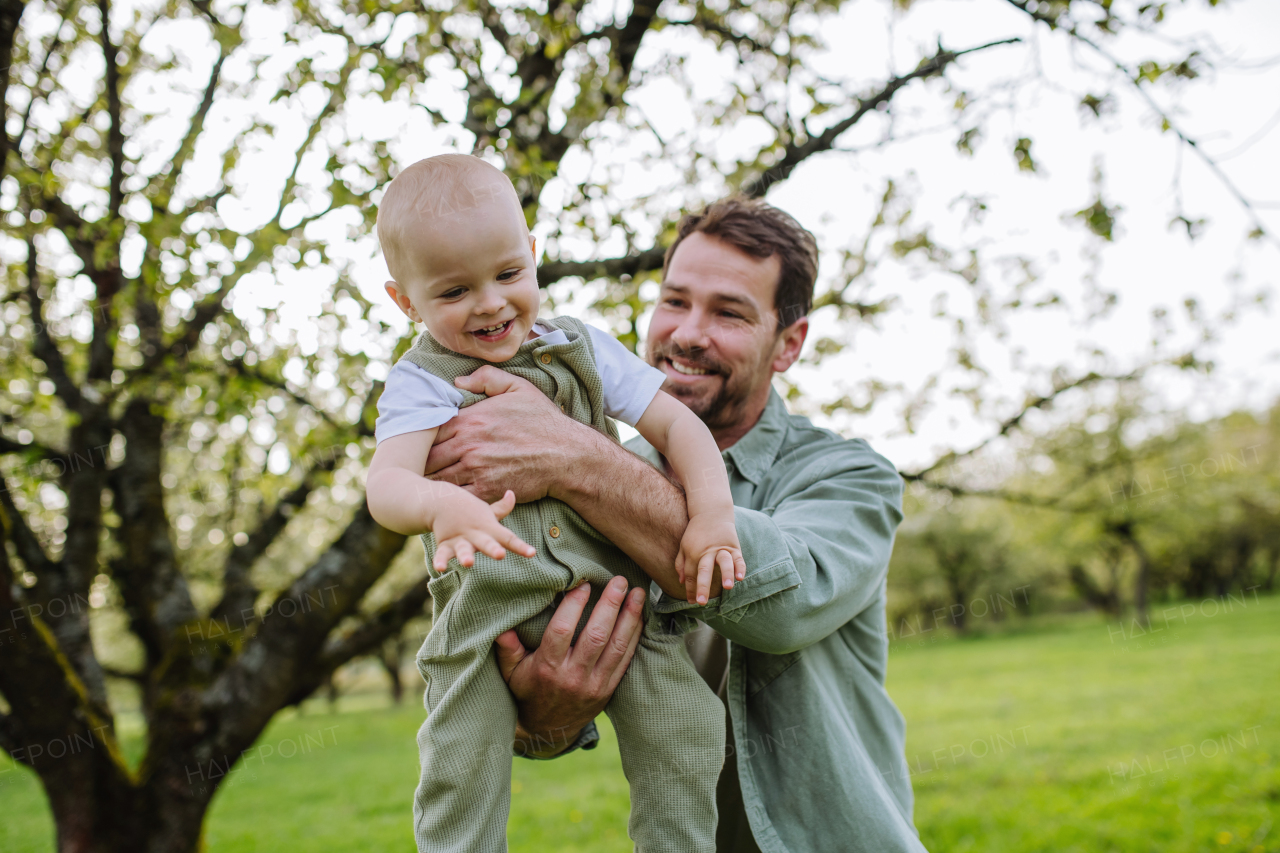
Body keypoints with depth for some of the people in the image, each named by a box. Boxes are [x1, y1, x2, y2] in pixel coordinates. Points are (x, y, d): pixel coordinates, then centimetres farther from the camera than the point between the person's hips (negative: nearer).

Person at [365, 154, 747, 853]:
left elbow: (676, 424, 10)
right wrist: (443, 505, -42)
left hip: (617, 590, 2)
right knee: (460, 766, -16)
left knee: (683, 717, -14)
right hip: (490, 611, -2)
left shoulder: (581, 348, 11)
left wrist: (713, 517, -8)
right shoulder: (421, 383, -1)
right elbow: (387, 481, -19)